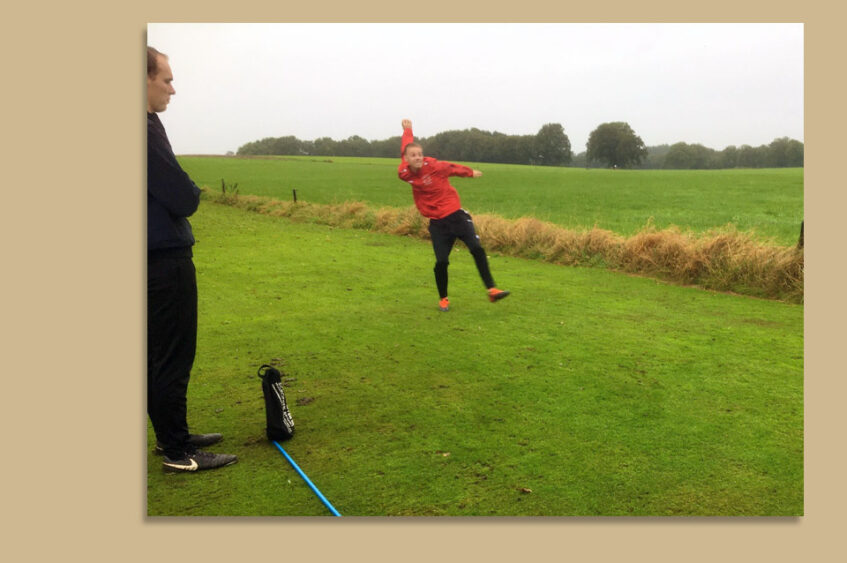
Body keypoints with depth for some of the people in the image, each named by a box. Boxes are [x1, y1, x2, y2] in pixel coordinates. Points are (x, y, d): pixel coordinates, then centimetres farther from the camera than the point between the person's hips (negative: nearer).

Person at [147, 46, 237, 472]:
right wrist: (192, 193, 1)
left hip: (160, 257, 10)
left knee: (163, 354, 17)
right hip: (164, 261, -10)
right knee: (171, 356, -1)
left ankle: (172, 436, 29)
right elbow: (184, 199, -19)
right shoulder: (147, 130, -18)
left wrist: (183, 194, 2)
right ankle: (177, 452, 10)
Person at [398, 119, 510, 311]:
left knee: (477, 249, -15)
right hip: (437, 222, 1)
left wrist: (471, 172, 26)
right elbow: (405, 149, 13)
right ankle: (443, 299, 16)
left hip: (456, 214, -1)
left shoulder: (433, 165, -12)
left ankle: (492, 290, -9)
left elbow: (453, 168, 8)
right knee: (441, 262, -8)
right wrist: (407, 130, 28)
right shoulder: (404, 174, -4)